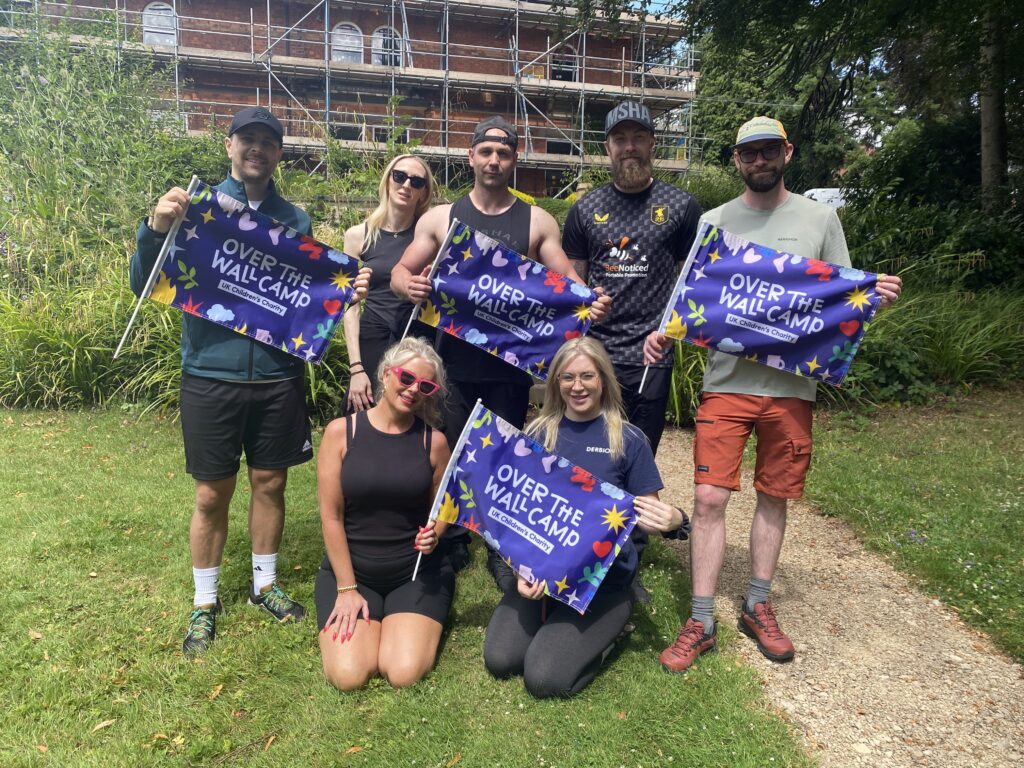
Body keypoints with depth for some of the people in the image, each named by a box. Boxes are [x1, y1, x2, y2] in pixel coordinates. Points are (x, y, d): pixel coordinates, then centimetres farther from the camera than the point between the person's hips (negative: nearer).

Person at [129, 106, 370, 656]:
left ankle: (265, 584, 31)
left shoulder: (295, 221, 7)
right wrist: (156, 228, -22)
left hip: (279, 377, 2)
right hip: (211, 376, -2)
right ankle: (205, 602, 25)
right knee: (212, 494, 6)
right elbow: (144, 285, -5)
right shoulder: (198, 209, 1)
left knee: (270, 483, 12)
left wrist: (345, 294, -11)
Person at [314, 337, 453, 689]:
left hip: (416, 571, 0)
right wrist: (346, 588, -8)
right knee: (347, 675, -18)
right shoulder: (341, 432, -7)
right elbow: (331, 515, -6)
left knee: (405, 674, -18)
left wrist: (432, 534, -16)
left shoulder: (433, 441, -3)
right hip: (351, 568, 0)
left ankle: (425, 618, 15)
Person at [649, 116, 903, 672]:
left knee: (774, 497, 11)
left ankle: (757, 608, 28)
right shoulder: (713, 222, 7)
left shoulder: (819, 219, 7)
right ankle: (701, 622, 7)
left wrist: (877, 295, -12)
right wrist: (664, 333, -11)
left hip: (791, 386, 1)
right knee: (709, 497, -5)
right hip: (726, 382, 0)